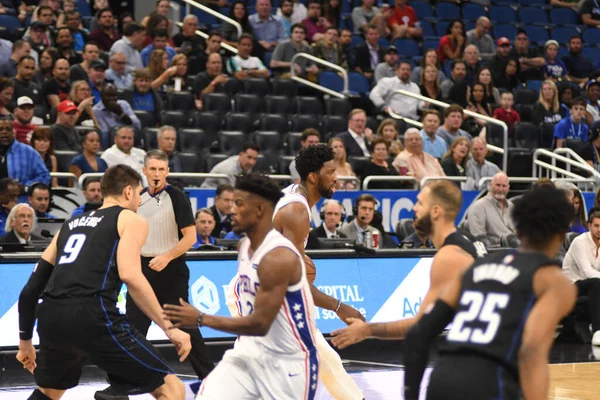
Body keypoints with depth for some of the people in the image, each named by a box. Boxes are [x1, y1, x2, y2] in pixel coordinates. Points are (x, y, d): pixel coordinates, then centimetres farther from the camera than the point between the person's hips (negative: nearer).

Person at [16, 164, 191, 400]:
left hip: (51, 315, 7)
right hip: (91, 316, -7)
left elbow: (32, 289, 28)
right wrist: (169, 328, -7)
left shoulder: (71, 224, 29)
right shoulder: (131, 220, 11)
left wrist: (25, 341, 38)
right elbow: (130, 276, -8)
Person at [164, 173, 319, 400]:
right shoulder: (245, 246, 5)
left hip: (289, 360, -7)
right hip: (251, 352, 7)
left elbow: (260, 324, -26)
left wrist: (202, 319, -23)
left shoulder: (278, 257, -23)